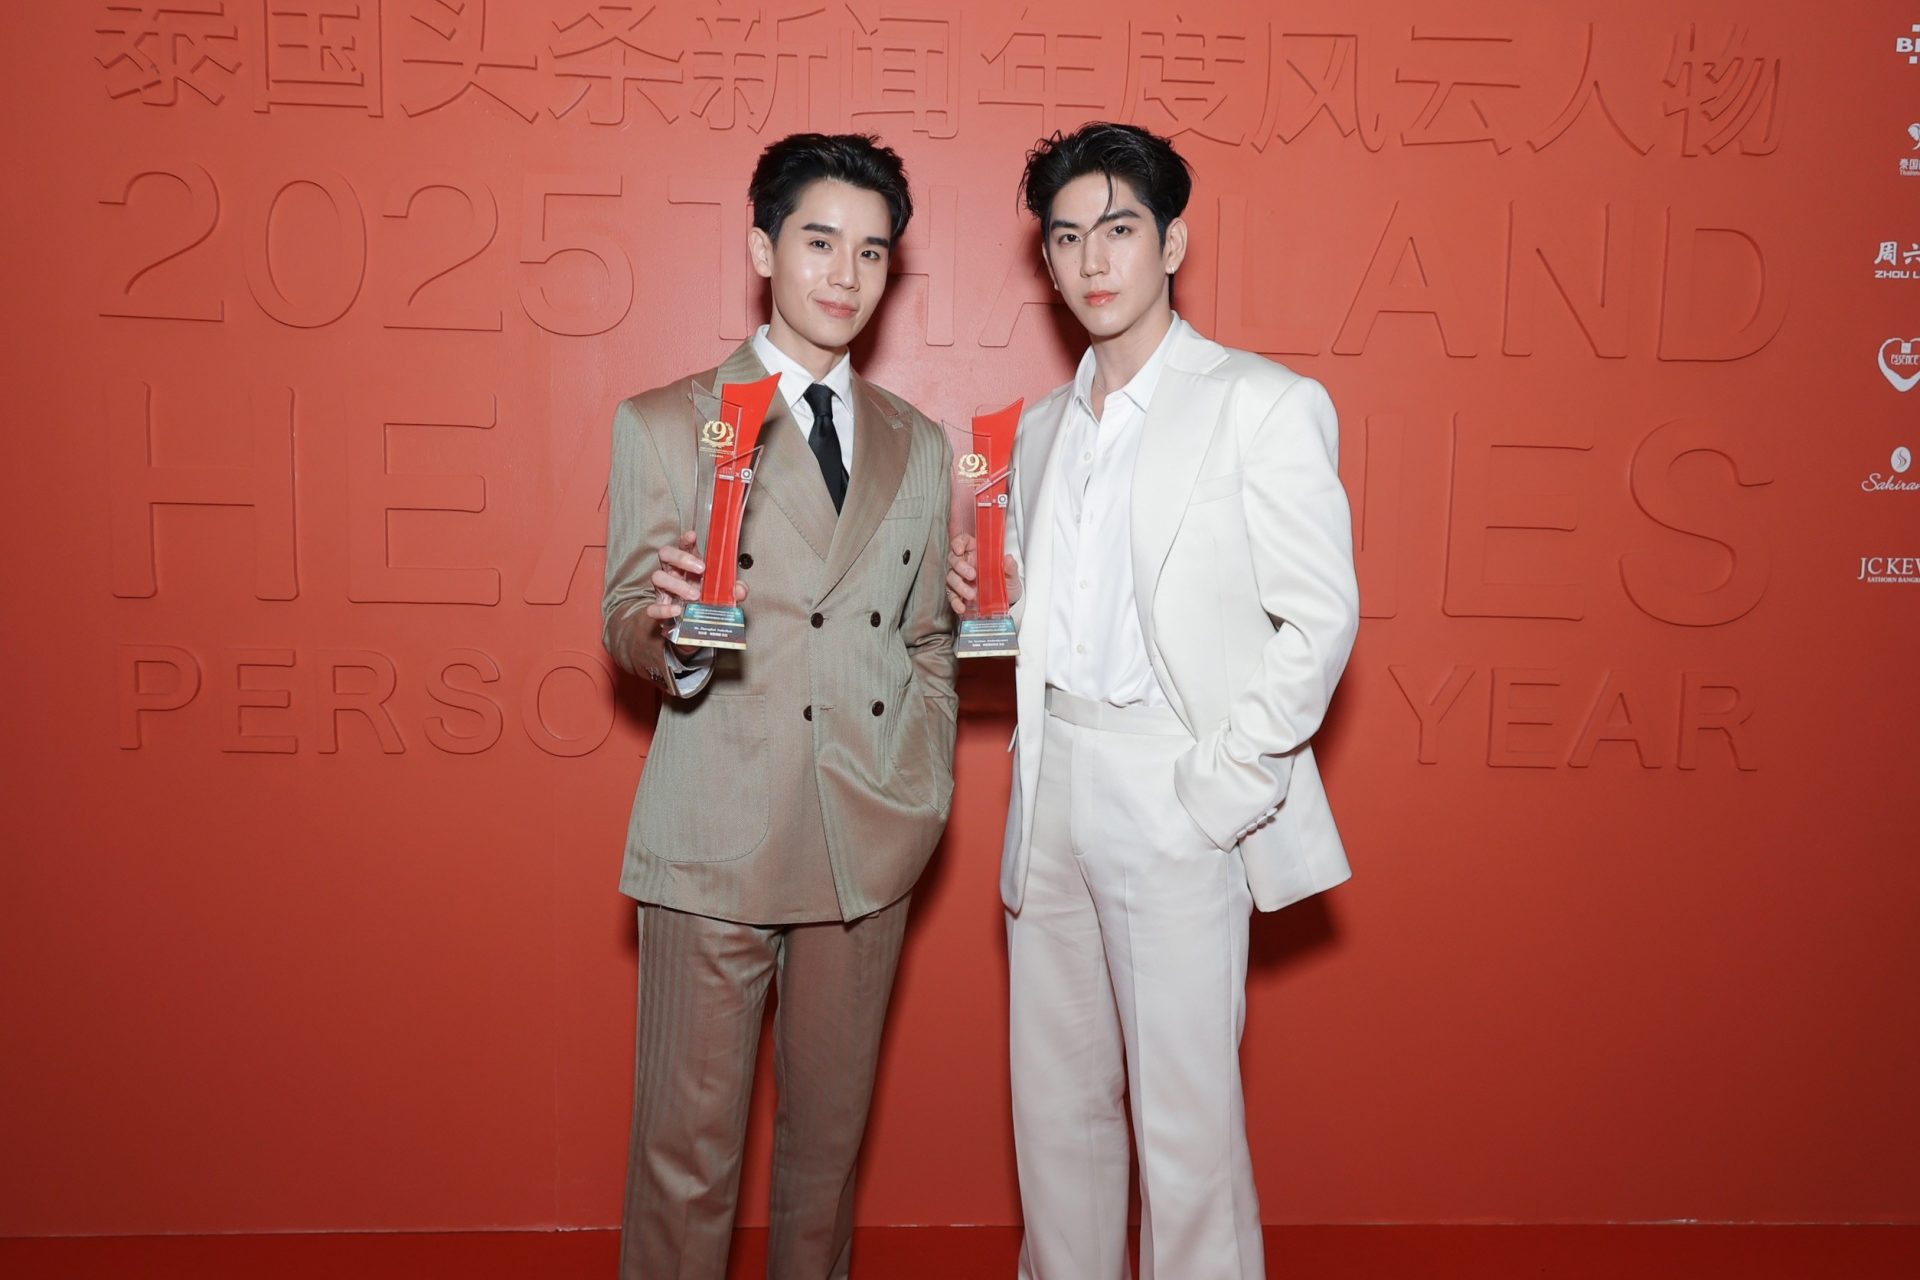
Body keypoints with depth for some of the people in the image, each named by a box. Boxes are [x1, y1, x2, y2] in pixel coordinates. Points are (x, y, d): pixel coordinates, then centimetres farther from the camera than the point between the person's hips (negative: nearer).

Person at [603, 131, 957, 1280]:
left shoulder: (919, 445, 14)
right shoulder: (663, 425, 2)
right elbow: (627, 629, 1)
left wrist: (932, 784, 6)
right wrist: (671, 629, -21)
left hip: (872, 840, 4)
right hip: (718, 838, -3)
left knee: (831, 1136, 14)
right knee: (690, 1144, 3)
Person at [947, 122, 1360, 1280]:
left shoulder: (1265, 405, -4)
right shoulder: (1044, 426, 16)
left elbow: (1319, 618, -9)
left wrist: (1220, 784, -14)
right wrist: (987, 595, 2)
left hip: (1178, 798, -6)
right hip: (1053, 784, 6)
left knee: (1186, 1117, -1)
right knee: (1055, 1102, 14)